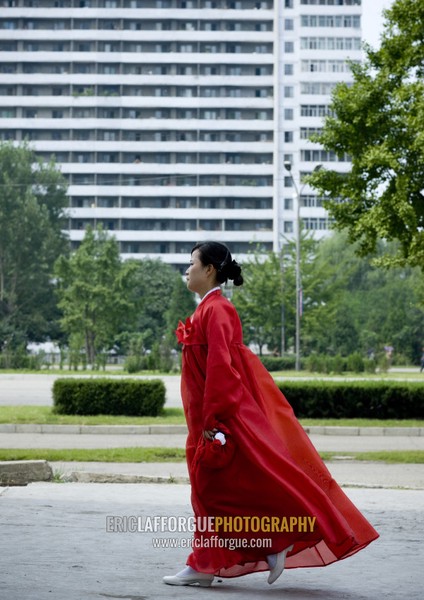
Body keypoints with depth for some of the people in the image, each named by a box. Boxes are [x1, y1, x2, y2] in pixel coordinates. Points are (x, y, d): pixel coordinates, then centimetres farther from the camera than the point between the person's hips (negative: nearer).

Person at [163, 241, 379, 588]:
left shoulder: (217, 310, -15)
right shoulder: (207, 309, 14)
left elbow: (220, 367, -22)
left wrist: (213, 421, -22)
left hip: (228, 415, -10)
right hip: (211, 418, 10)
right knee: (208, 486, 10)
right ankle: (204, 566, 13)